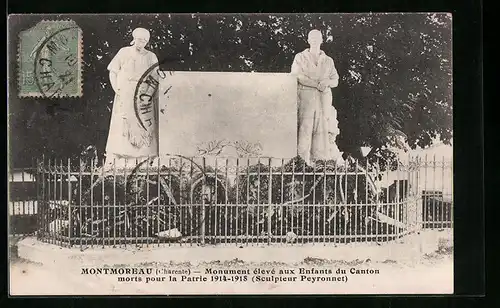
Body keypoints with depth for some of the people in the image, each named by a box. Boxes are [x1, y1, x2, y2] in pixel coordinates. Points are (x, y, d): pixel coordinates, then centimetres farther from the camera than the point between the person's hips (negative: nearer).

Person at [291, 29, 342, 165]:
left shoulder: (328, 61, 20)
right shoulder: (300, 57, 12)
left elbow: (335, 80, 15)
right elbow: (297, 76, -3)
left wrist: (327, 82, -10)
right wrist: (317, 84, -10)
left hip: (324, 100, 3)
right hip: (305, 98, -3)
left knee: (323, 128, -6)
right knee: (305, 126, -13)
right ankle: (305, 158, -14)